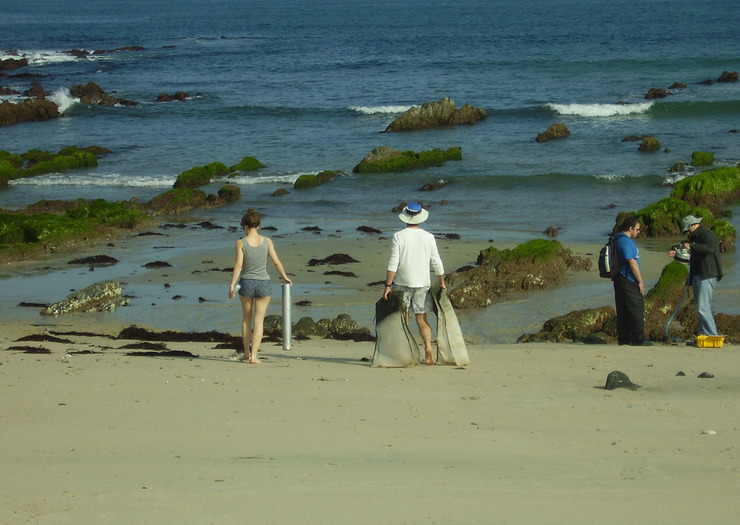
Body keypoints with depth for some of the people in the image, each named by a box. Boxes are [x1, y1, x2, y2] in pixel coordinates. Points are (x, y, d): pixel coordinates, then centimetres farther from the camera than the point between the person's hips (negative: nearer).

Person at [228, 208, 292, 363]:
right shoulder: (267, 241, -4)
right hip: (263, 284, 0)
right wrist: (284, 277, 15)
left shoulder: (241, 242, -9)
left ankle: (246, 352, 25)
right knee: (258, 321, 4)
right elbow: (276, 261, -1)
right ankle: (253, 355, -3)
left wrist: (232, 285, -9)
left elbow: (238, 265, -13)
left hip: (246, 283, 0)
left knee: (246, 319, 20)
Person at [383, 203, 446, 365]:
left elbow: (393, 263, -10)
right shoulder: (429, 237, 2)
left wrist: (388, 286, -8)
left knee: (403, 319, 7)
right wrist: (442, 283, 16)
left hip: (402, 284, -2)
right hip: (422, 284, 2)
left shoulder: (398, 236, -5)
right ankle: (428, 346, -17)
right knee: (422, 319, 4)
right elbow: (437, 263, 4)